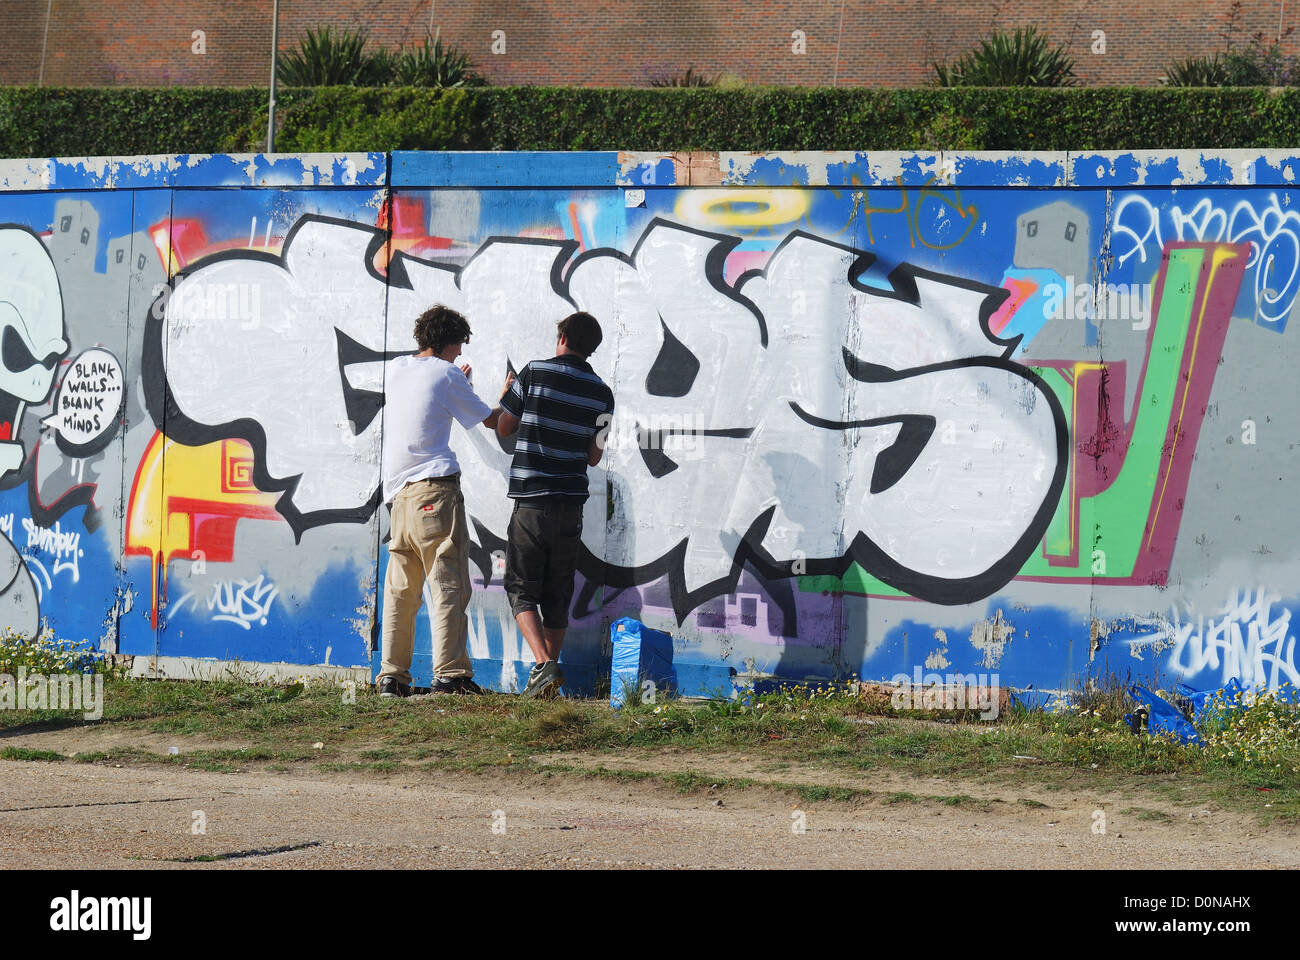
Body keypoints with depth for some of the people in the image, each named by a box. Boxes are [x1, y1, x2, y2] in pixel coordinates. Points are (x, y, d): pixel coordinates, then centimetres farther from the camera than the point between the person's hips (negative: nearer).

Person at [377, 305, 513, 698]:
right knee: (448, 583, -6)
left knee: (400, 588, 7)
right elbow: (489, 419, 9)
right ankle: (449, 673, -13)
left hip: (399, 491, 6)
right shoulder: (447, 374, -1)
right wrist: (506, 398, 29)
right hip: (436, 488, -6)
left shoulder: (394, 370, 15)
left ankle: (391, 676, 4)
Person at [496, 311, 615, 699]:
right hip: (571, 506, 3)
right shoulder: (601, 393, 4)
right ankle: (548, 673, 11)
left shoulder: (534, 373, -4)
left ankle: (544, 666, -17)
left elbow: (503, 429, 5)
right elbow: (594, 456, 9)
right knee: (557, 595, 12)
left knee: (521, 590, 2)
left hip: (530, 503, -3)